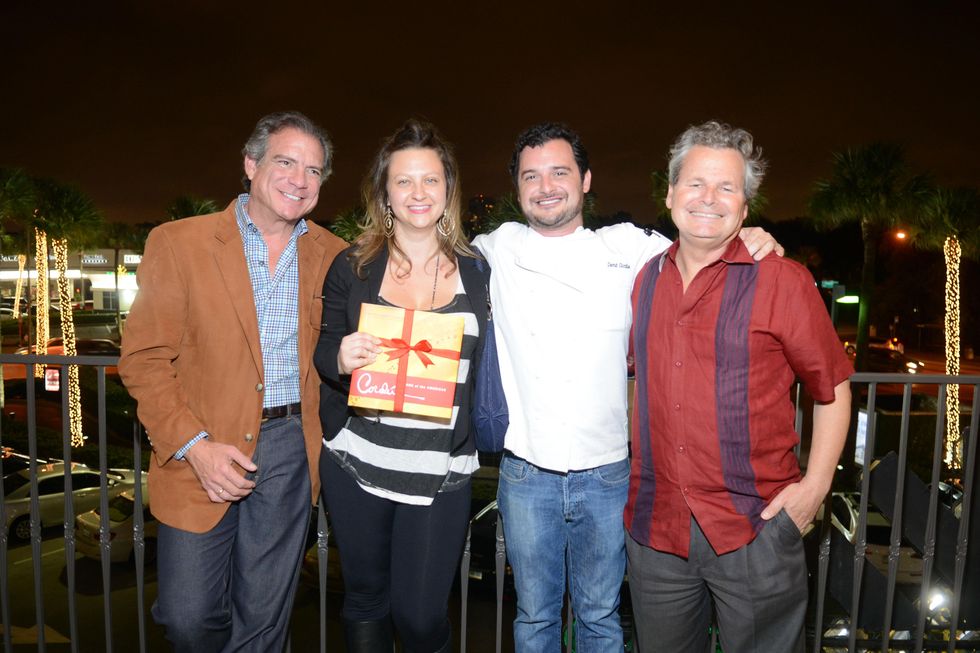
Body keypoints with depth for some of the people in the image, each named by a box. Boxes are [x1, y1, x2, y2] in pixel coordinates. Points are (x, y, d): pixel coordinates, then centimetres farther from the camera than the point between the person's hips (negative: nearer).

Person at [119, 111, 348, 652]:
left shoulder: (331, 255, 5)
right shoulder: (177, 243, -4)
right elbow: (143, 359, -5)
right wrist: (194, 445, -15)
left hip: (291, 450, 2)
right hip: (201, 451, -1)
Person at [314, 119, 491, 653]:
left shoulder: (475, 272, 2)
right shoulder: (352, 268, 0)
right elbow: (325, 352, 6)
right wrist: (340, 358, -16)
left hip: (441, 474, 0)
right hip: (357, 466, 1)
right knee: (365, 599, 18)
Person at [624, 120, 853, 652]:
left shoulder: (781, 280, -7)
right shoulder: (646, 280, 5)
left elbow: (833, 386, -1)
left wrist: (816, 483, -9)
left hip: (756, 528, -3)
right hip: (655, 526, 4)